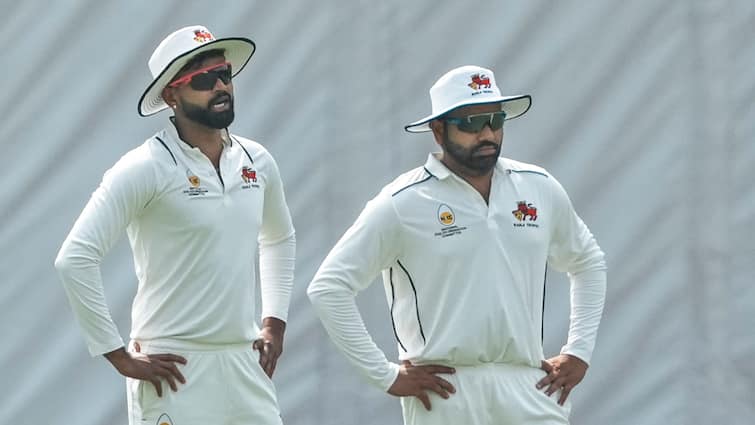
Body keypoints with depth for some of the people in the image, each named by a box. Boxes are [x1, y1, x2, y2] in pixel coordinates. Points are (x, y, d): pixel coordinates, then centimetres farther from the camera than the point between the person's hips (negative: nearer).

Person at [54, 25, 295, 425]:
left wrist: (275, 324, 19)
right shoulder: (147, 168, -11)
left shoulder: (256, 162, 10)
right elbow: (74, 259, -17)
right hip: (177, 370, -6)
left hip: (245, 363, 6)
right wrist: (121, 357, -15)